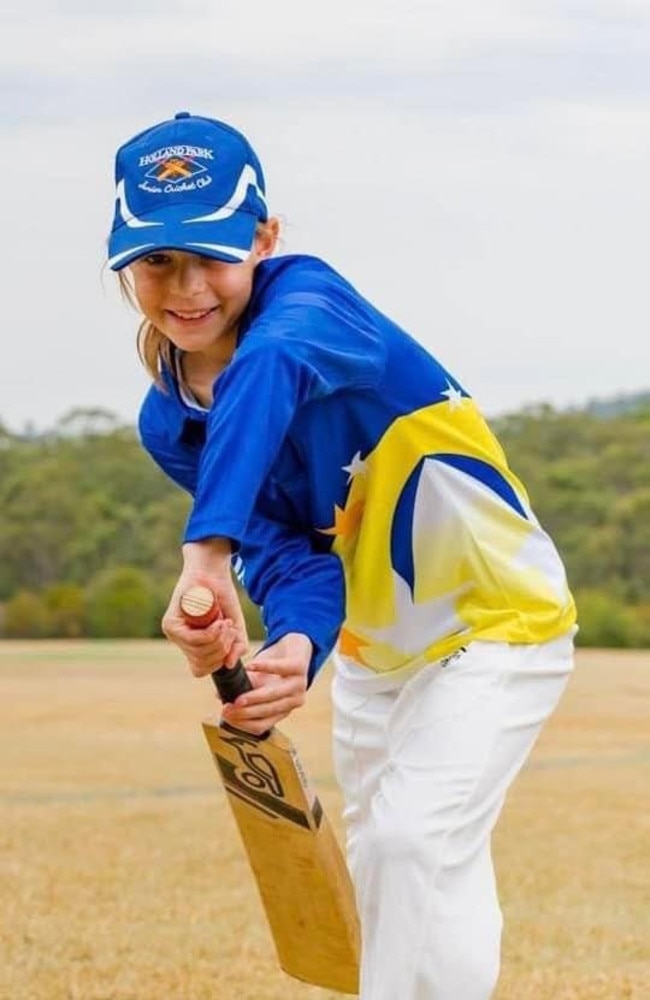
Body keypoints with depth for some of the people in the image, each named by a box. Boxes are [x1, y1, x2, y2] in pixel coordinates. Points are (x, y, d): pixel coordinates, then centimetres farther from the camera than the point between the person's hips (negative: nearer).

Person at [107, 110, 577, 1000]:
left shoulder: (306, 296, -29)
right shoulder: (168, 423, -10)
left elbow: (266, 371, -53)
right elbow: (289, 551, -19)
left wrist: (208, 551, -67)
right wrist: (296, 647, -42)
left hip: (495, 619, -7)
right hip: (371, 648, 8)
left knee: (415, 836, -21)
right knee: (380, 862, 18)